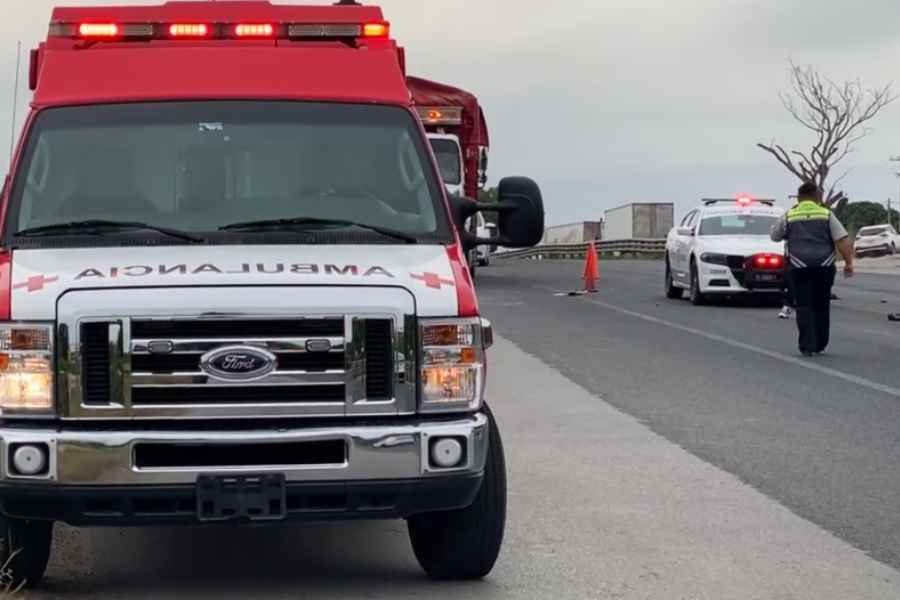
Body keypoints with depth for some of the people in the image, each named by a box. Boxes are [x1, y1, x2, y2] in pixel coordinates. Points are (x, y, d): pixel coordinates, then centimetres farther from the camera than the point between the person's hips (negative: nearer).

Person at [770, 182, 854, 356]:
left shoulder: (789, 216, 3)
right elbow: (843, 239, -6)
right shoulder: (827, 215, 2)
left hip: (800, 268, -1)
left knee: (804, 307, 2)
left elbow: (774, 236, 16)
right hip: (825, 267, 1)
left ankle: (807, 346, -7)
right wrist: (849, 262, -4)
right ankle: (820, 345, 18)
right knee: (821, 306, 13)